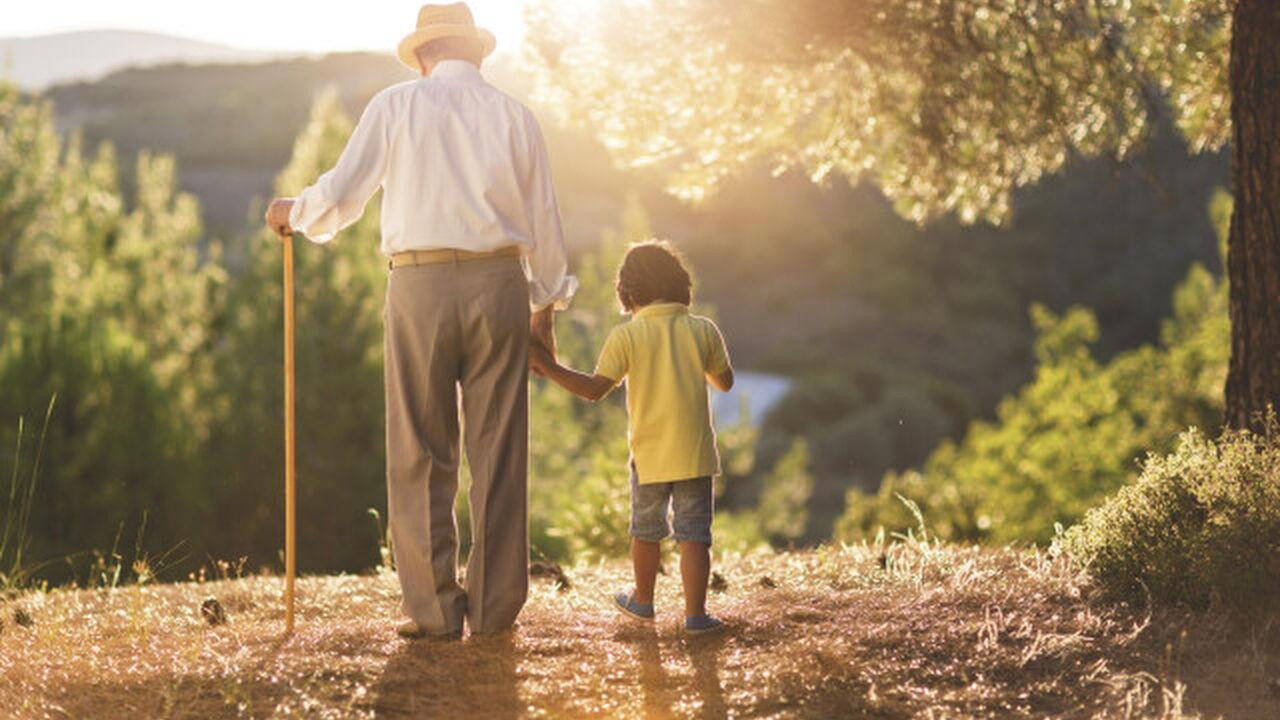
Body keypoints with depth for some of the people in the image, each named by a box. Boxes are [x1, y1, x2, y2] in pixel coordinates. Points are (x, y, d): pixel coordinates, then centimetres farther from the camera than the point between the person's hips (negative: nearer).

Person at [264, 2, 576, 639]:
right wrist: (545, 302, 24)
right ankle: (495, 607, 8)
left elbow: (341, 195, -2)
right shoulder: (514, 115, 10)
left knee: (421, 455, 4)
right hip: (500, 286, 2)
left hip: (421, 284, -2)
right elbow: (544, 222, 12)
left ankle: (434, 609, 3)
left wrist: (294, 213, 19)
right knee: (498, 453, 6)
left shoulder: (396, 105, 4)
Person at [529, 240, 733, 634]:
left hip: (650, 454, 0)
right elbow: (725, 382, 11)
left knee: (646, 531, 18)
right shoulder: (703, 330, -1)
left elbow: (595, 388, -10)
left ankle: (643, 599, 34)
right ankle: (695, 613, -2)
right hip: (695, 453, 0)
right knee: (694, 534, 3)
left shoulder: (626, 335, -8)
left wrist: (548, 367, -4)